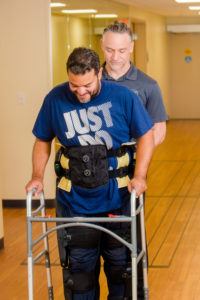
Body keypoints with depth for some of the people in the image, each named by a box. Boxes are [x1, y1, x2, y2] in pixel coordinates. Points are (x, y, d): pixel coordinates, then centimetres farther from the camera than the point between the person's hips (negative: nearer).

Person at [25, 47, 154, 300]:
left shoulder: (123, 97, -10)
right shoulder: (55, 99, -6)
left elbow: (146, 135, -1)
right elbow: (43, 140, 7)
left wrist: (139, 175, -13)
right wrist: (38, 177, -5)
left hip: (118, 200, 0)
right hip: (74, 203, 1)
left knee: (120, 266, 14)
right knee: (78, 269, 10)